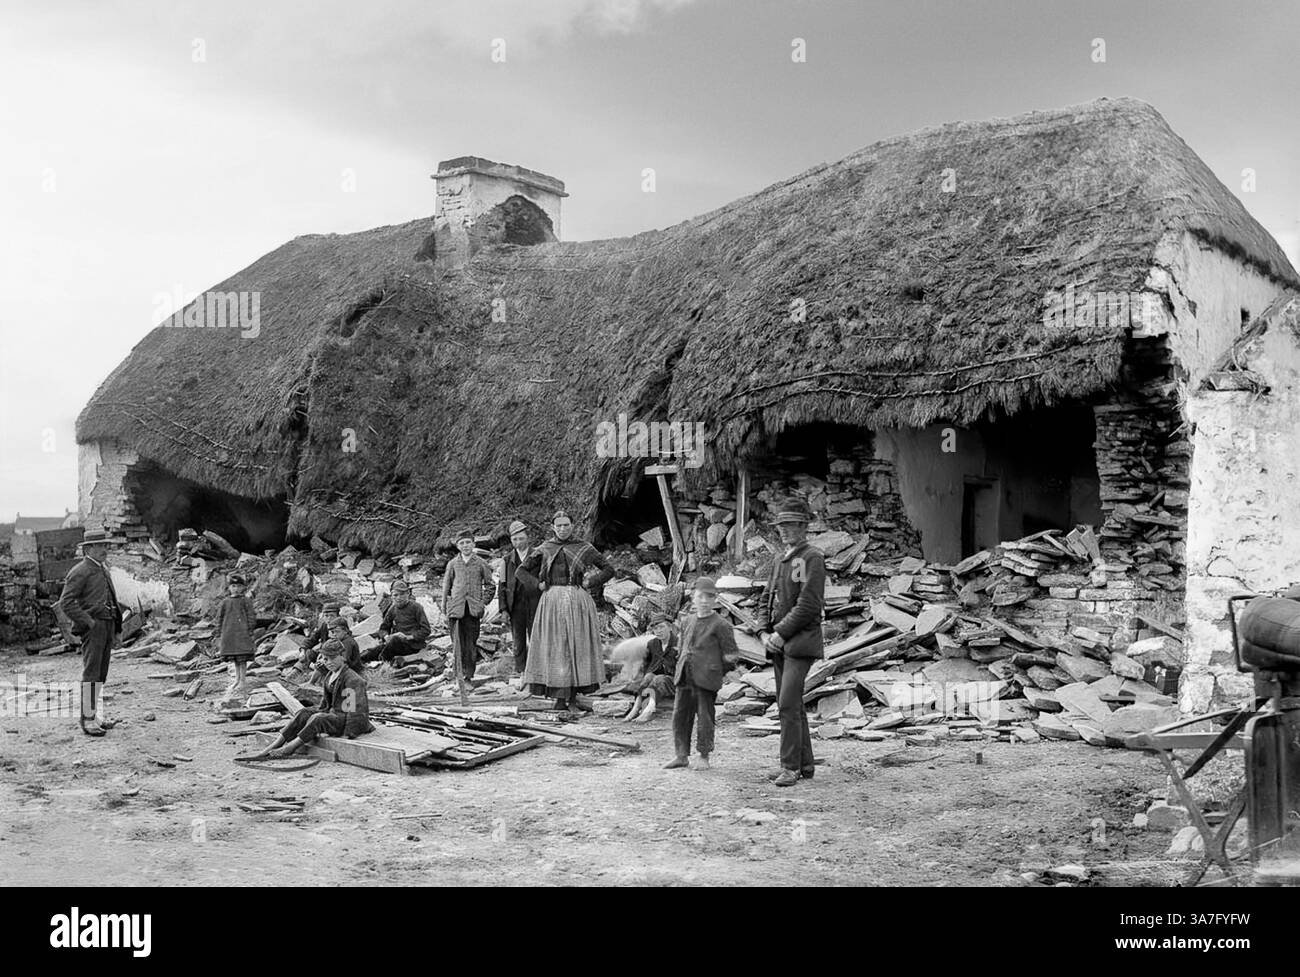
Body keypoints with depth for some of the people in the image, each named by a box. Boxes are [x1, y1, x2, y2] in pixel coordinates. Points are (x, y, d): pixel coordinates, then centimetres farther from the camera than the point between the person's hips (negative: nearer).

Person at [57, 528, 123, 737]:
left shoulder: (104, 570, 19)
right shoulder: (80, 572, -8)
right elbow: (65, 603, -15)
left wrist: (116, 629, 19)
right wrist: (88, 622, -17)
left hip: (107, 625, 8)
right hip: (92, 627, -8)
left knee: (101, 673, 10)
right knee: (91, 673, -10)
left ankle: (98, 715, 15)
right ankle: (88, 720, -9)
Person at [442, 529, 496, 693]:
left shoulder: (481, 563, 6)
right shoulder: (453, 564, 8)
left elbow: (490, 585, 13)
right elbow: (446, 585, 15)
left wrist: (484, 602, 4)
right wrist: (445, 605, 9)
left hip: (474, 609, 0)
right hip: (456, 608, 0)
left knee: (471, 644, 0)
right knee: (458, 643, -3)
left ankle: (468, 676, 7)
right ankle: (461, 675, 2)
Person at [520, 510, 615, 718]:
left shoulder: (584, 547, 4)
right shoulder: (544, 549, 8)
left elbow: (609, 570, 7)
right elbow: (523, 570, 18)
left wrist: (590, 583, -2)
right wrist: (538, 584, 6)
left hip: (577, 601, -1)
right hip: (552, 601, 1)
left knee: (577, 648, -1)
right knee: (554, 648, -2)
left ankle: (573, 699, 5)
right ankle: (559, 699, 3)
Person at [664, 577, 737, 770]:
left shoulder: (720, 625, -7)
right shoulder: (689, 622, 12)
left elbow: (731, 653, -4)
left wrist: (715, 672, -4)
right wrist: (682, 667, 13)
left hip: (706, 680, -6)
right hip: (685, 678, 6)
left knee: (705, 718, 0)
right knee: (680, 716, 8)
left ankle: (704, 757, 14)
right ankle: (682, 755, 18)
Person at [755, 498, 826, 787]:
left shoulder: (813, 558, -7)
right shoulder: (780, 562, 18)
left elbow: (809, 604, -17)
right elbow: (765, 602, 16)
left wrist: (781, 633, -15)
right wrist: (765, 634, -1)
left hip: (801, 642, -8)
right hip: (779, 644, 8)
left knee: (788, 704, -14)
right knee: (791, 706, 11)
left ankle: (790, 766, -9)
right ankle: (805, 765, 18)